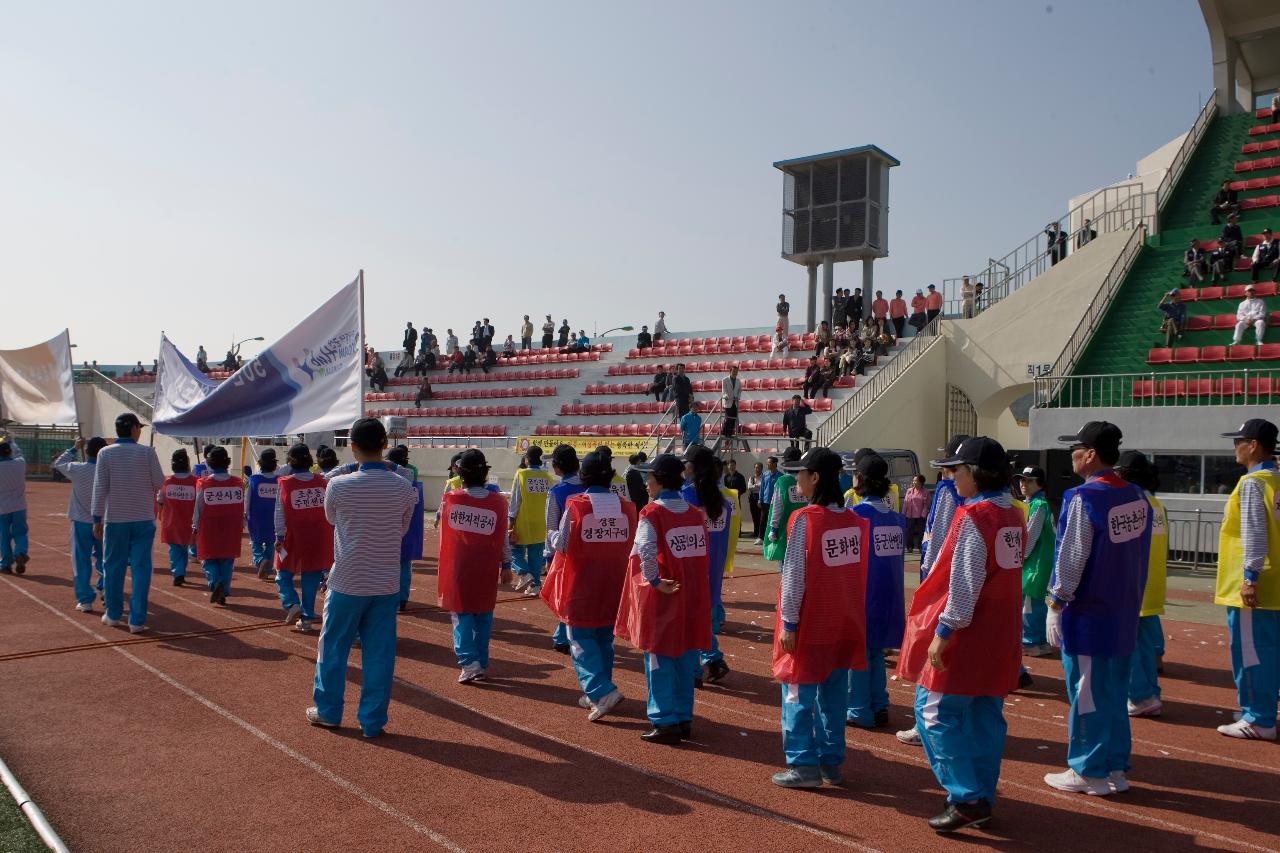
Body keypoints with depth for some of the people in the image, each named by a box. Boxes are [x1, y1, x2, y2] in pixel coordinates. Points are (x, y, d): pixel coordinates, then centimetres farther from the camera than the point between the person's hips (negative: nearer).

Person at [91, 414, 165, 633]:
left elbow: (100, 488, -6)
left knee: (113, 567, 14)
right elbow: (159, 484, -4)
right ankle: (137, 620, 0)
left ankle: (113, 615, 25)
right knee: (140, 568, 2)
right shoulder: (148, 452, -6)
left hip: (115, 519, 1)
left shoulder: (105, 453, -4)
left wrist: (97, 519, -1)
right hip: (143, 519, -1)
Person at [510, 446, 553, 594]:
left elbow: (515, 499, -7)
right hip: (541, 524, 3)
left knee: (517, 549, 10)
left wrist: (510, 519, -1)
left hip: (523, 522, -3)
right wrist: (548, 520, 16)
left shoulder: (521, 474, -8)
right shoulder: (547, 477, 2)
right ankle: (535, 584, 9)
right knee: (536, 554, 10)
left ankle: (524, 573, -11)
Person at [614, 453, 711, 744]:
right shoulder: (696, 513, 5)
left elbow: (645, 553, -27)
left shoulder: (652, 512, -14)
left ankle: (665, 723, 8)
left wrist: (655, 581, -16)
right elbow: (704, 554, 8)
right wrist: (691, 582, 11)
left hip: (662, 596, -6)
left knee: (660, 660, 5)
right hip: (693, 596, 6)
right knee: (685, 658, 14)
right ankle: (684, 718, 23)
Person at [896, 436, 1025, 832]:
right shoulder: (1013, 516, 8)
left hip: (967, 636, -9)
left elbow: (964, 584, -21)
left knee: (935, 711, 0)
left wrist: (943, 631, -17)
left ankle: (966, 798, -3)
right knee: (986, 716, 14)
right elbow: (1007, 572, 14)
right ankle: (981, 799, 21)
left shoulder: (974, 517, -18)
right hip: (1000, 636, 9)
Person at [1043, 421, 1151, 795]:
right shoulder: (1137, 498, 5)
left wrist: (1055, 605, -8)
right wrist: (1130, 599, 19)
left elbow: (1071, 559, -18)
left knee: (1086, 695, 3)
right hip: (1124, 616, 8)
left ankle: (1088, 772, 13)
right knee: (1115, 693, 16)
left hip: (1087, 616, -8)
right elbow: (1141, 555, 11)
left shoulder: (1083, 499, -19)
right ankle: (1116, 769, 24)